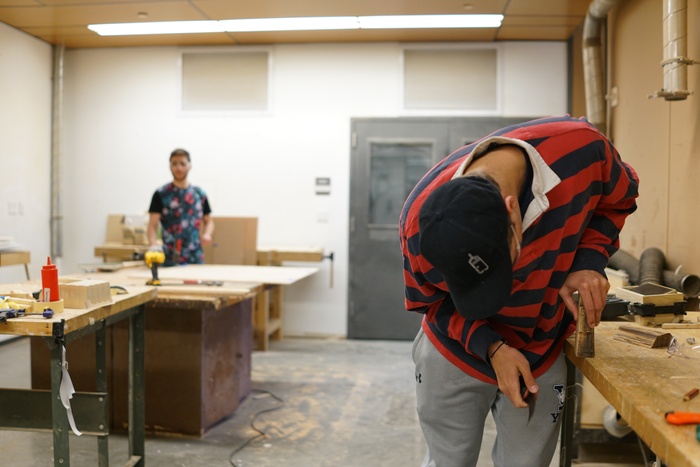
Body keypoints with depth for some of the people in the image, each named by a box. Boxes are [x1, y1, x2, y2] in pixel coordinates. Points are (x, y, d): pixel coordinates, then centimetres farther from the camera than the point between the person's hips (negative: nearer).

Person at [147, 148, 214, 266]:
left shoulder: (200, 194, 9)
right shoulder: (161, 194, -1)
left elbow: (208, 221, 17)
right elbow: (152, 225, -6)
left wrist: (207, 234, -5)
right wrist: (154, 245, -25)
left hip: (195, 259, 3)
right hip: (170, 260, -3)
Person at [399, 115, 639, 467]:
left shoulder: (581, 149, -29)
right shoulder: (419, 221, -30)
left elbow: (617, 200, -4)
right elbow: (431, 303, -10)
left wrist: (590, 261, -21)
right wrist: (492, 348, -24)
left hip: (541, 355, 1)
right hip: (454, 352, -1)